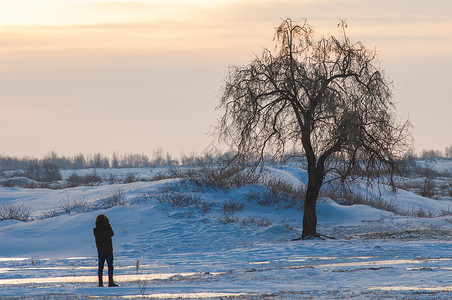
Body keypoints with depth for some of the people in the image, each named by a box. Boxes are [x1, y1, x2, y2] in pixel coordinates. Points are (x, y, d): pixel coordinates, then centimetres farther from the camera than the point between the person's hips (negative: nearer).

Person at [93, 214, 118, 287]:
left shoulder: (95, 231, -6)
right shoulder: (108, 229, -13)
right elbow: (112, 234, 6)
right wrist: (108, 226, 18)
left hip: (100, 251, 3)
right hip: (108, 250, -3)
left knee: (100, 267, 8)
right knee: (110, 266, 3)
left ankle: (100, 282, 5)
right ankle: (110, 282, -1)